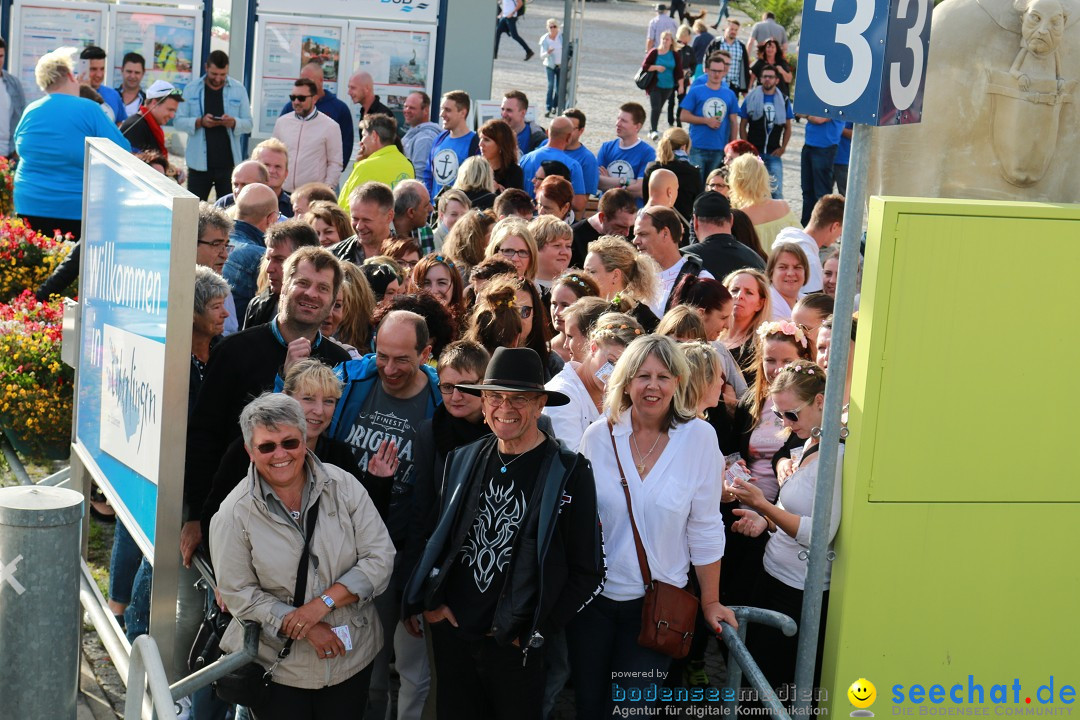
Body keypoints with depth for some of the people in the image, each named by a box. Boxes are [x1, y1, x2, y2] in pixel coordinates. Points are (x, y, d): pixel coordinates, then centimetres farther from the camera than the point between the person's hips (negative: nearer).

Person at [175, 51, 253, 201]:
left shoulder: (238, 89, 3)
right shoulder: (191, 89, 4)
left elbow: (249, 124, 2)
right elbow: (178, 121, 1)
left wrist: (233, 122, -19)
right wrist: (200, 122, -17)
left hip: (229, 163, 0)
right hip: (199, 163, 0)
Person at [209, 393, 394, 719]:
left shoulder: (343, 486, -7)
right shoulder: (234, 514, -10)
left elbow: (379, 557, -8)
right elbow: (237, 592, -10)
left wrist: (325, 601, -19)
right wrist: (301, 625, -18)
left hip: (352, 655, 2)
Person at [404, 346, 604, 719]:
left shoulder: (569, 472, -9)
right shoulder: (463, 460, 4)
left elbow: (587, 571, -7)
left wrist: (535, 632, -9)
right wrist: (432, 601, 4)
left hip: (514, 646, -4)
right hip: (451, 634, 4)